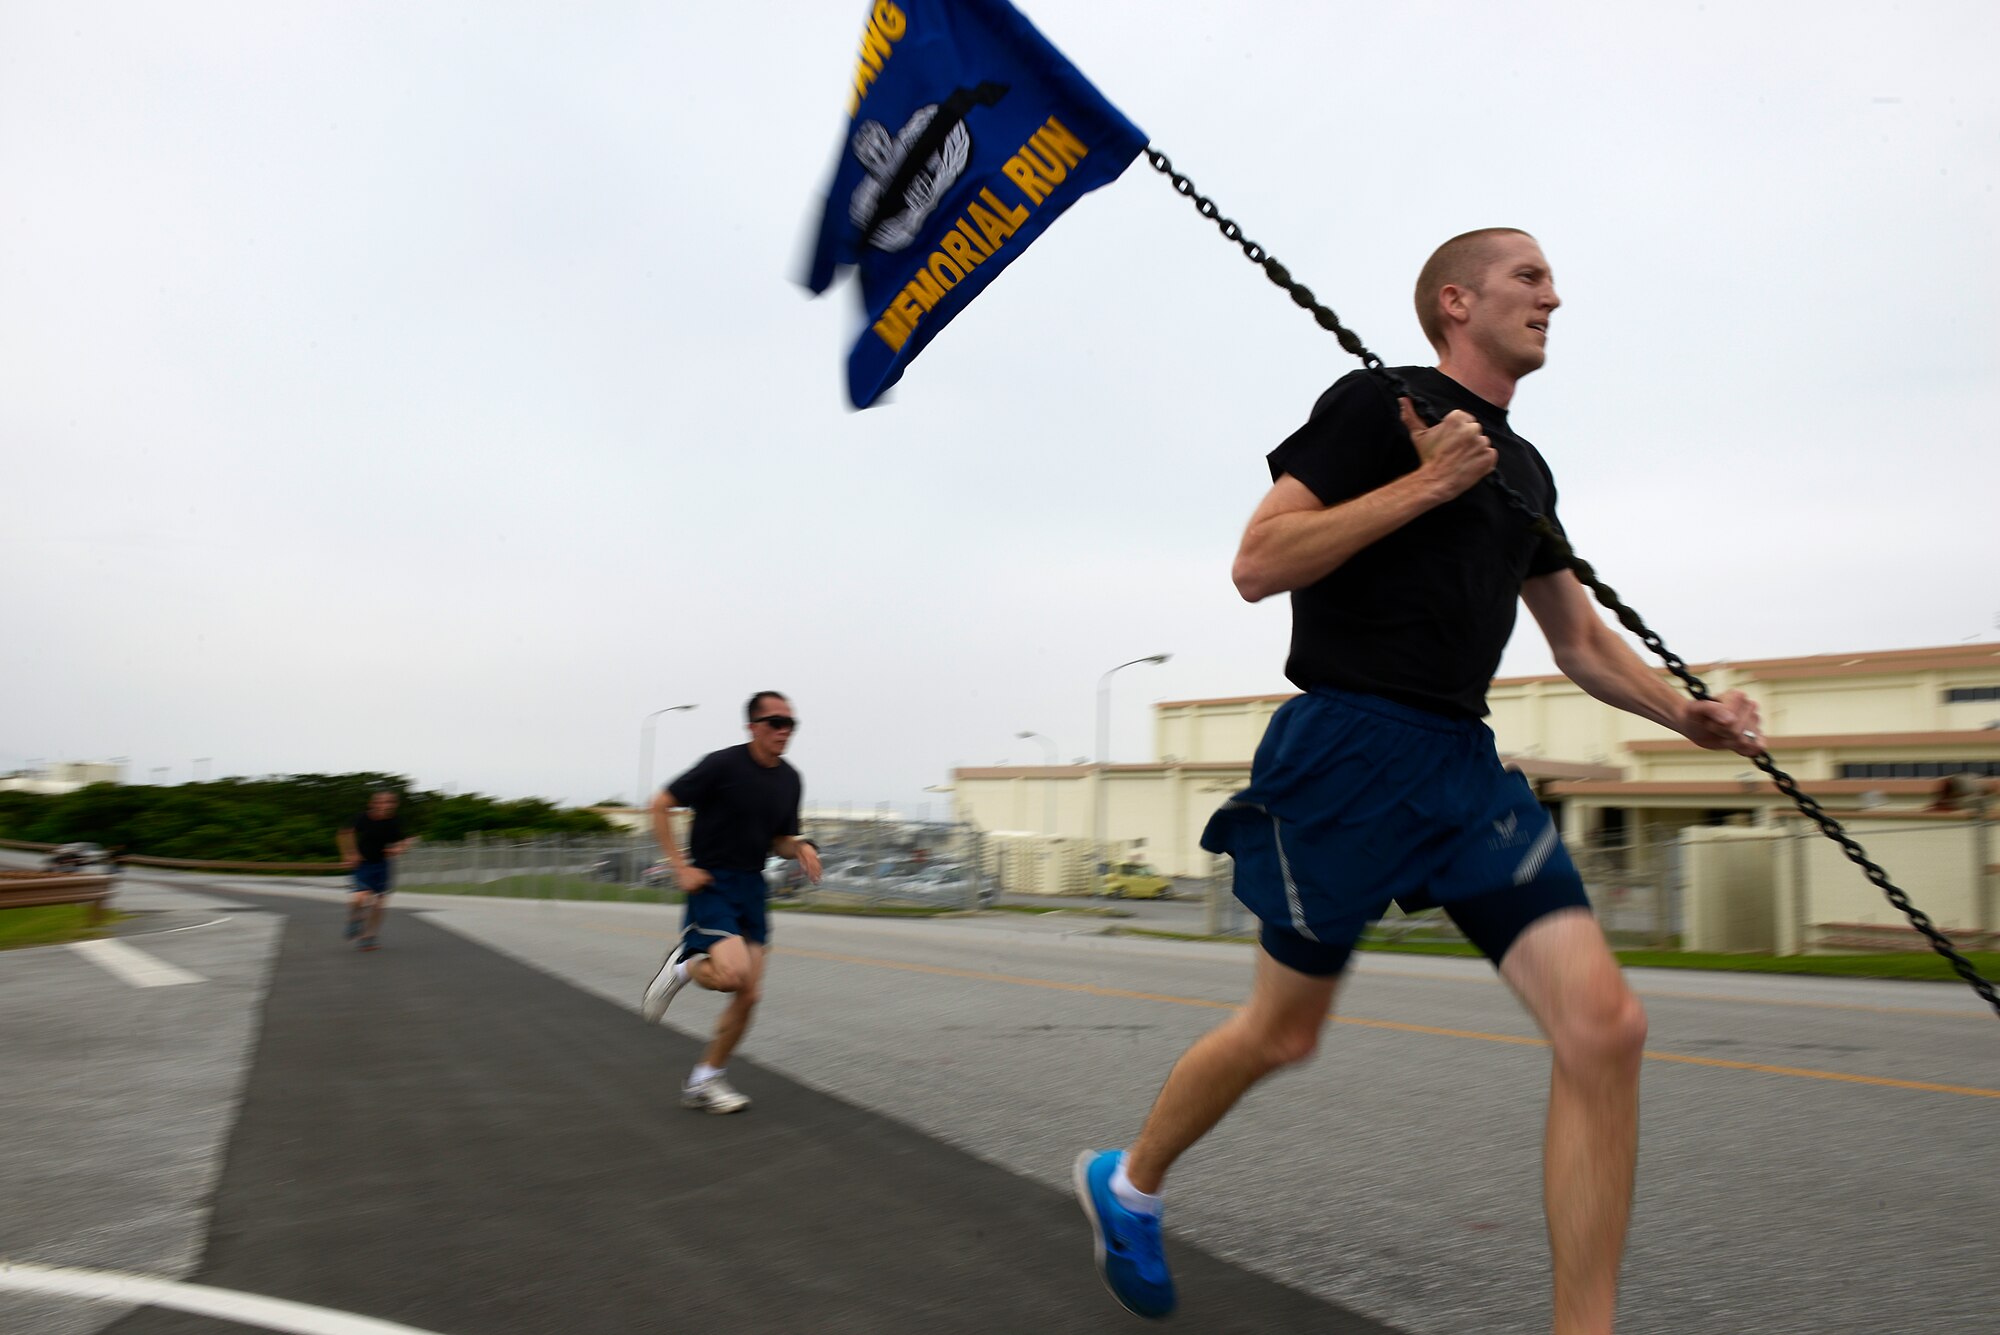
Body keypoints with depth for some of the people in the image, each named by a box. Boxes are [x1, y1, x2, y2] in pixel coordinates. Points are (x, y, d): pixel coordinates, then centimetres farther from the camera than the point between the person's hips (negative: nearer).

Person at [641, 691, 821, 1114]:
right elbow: (661, 805, -8)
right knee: (732, 974, -25)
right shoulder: (723, 764, -12)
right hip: (711, 884, -6)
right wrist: (680, 867, -14)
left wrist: (801, 847, -6)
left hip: (751, 888, 6)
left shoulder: (789, 780, 7)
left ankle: (703, 1081, 19)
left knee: (749, 994, 3)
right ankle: (683, 964, 8)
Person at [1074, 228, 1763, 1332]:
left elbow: (1579, 640, 24)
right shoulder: (1377, 404, -3)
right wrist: (1426, 484, -14)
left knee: (1604, 1025, -9)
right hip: (1346, 753, -6)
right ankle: (1127, 1184, 33)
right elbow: (1256, 565, -12)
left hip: (1464, 764, 7)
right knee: (1284, 1030, 6)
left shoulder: (1524, 470, 19)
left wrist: (1687, 713, 8)